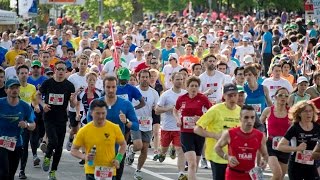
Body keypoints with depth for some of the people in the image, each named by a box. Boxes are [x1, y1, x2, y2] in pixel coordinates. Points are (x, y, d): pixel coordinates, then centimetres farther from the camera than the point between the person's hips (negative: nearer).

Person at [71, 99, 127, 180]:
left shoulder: (115, 128, -3)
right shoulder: (84, 131, -7)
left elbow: (123, 144, 11)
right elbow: (73, 150, 1)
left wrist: (118, 158, -6)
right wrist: (84, 157, -19)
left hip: (109, 172, 2)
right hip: (92, 172, -2)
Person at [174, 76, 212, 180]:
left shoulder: (203, 98, -4)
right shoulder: (181, 99, 1)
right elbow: (175, 110, 21)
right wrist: (178, 119, 3)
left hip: (199, 132, 1)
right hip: (186, 133, -1)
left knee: (195, 164, 12)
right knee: (192, 163, -17)